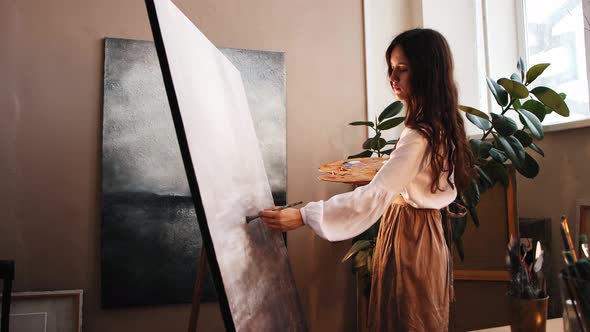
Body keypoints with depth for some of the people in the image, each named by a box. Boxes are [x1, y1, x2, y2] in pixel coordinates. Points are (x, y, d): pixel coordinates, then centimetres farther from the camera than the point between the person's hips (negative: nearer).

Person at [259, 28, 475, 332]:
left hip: (409, 237, -9)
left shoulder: (419, 135, -24)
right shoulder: (438, 125, 7)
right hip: (421, 229, 9)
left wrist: (304, 216, -31)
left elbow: (375, 196, -29)